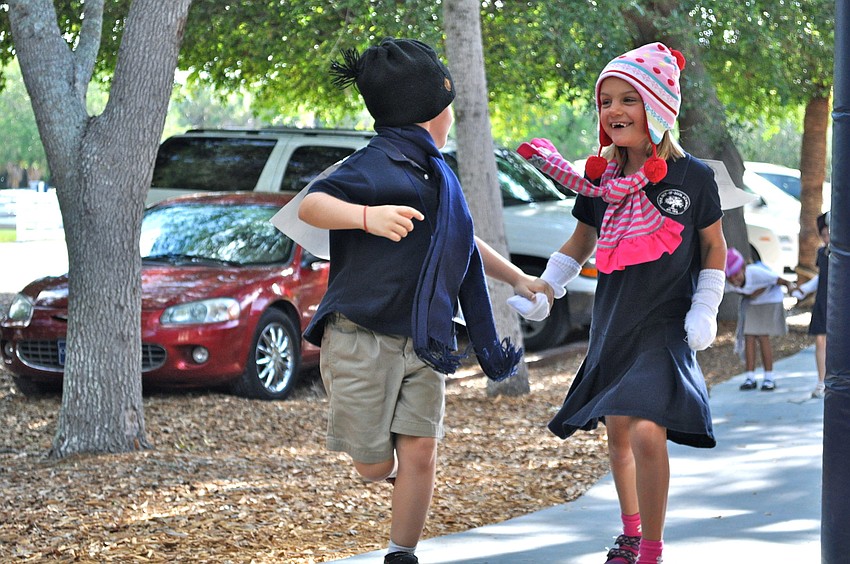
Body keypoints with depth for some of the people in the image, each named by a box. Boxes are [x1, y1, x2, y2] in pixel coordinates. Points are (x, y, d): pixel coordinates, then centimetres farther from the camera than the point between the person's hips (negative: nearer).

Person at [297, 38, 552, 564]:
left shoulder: (437, 172, 15)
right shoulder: (380, 163, -12)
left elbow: (463, 242, 32)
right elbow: (311, 205, -27)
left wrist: (518, 278, 42)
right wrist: (367, 216, -45)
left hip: (423, 342, 7)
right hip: (362, 338, -6)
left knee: (420, 453, -5)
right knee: (375, 465, 1)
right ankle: (390, 457, 36)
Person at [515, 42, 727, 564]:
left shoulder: (693, 177, -8)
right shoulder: (599, 179, 0)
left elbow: (714, 248, 4)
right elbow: (581, 242, 17)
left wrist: (705, 310, -4)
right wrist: (544, 288, 6)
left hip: (667, 326, -5)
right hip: (613, 326, 5)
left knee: (648, 433, -21)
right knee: (617, 432, 15)